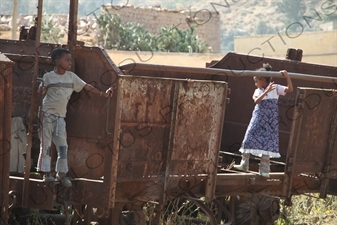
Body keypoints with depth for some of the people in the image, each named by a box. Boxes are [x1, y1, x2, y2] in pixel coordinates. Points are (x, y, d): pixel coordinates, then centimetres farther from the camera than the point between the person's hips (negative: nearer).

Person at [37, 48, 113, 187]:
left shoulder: (71, 77, 7)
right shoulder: (48, 76, -2)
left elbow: (87, 87, 8)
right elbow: (41, 92, 1)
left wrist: (104, 94, 4)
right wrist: (42, 90, -23)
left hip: (60, 116, 4)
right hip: (47, 114, -4)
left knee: (63, 146, 1)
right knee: (46, 144, -2)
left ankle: (61, 173, 9)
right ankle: (46, 173, 3)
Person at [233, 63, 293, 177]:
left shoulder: (275, 88, 0)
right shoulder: (258, 91, 4)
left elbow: (290, 89, -11)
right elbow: (256, 101, -16)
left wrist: (287, 77, -22)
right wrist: (266, 91, -26)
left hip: (270, 121, -3)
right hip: (258, 119, 3)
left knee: (267, 142, -3)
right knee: (249, 138, 1)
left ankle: (264, 170, 4)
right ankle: (244, 164, 14)